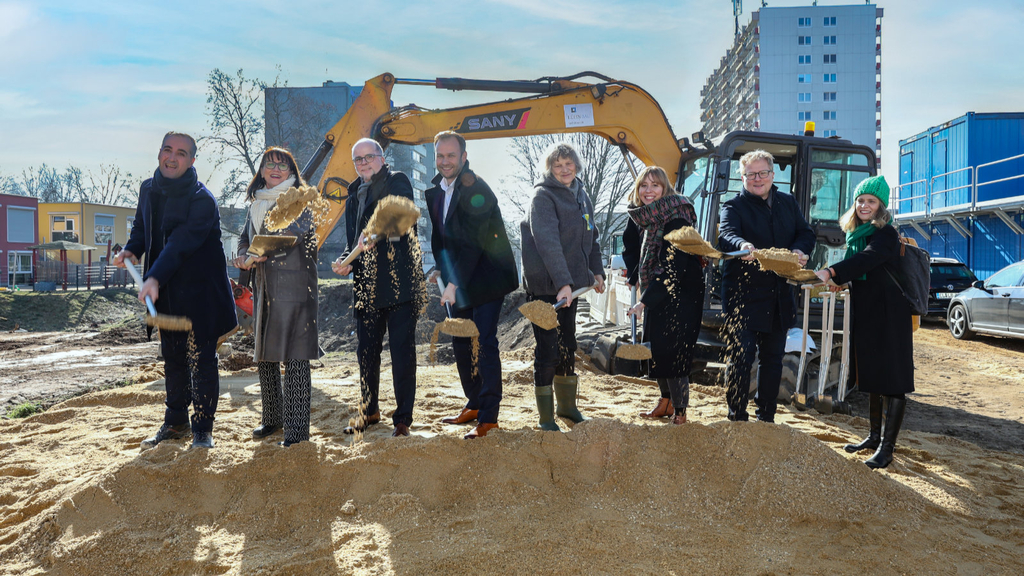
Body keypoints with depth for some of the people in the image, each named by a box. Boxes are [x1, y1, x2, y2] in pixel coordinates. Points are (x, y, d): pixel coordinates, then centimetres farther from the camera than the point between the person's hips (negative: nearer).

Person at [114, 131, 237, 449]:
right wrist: (132, 249, 0)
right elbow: (142, 227, 21)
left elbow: (181, 243, -26)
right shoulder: (149, 189, 7)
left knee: (201, 359, -2)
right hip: (164, 292, 7)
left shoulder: (202, 199, -15)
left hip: (199, 293, -7)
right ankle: (175, 422, 30)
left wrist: (154, 277, -36)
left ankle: (203, 428, 10)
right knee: (172, 359, 16)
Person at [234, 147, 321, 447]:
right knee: (263, 354, 11)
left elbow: (297, 230, -16)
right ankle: (272, 417, 25)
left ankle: (297, 426, -6)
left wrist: (264, 252, -24)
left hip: (293, 285, -7)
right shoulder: (256, 204, 20)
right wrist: (243, 255, -1)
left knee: (294, 355, -10)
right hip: (264, 286, 7)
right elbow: (245, 237, 21)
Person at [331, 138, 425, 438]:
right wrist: (346, 261, -1)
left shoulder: (397, 182, 0)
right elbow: (353, 241, 21)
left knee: (402, 351, -2)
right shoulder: (354, 196, 20)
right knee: (366, 351, 13)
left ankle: (403, 418, 8)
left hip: (399, 281, -6)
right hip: (366, 285, 6)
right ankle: (370, 411, 31)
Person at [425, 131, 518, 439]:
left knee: (484, 344, -10)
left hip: (485, 279, -8)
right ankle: (474, 405, 29)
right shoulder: (435, 190, 9)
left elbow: (474, 242, -23)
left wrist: (454, 283, -25)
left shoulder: (476, 189, -18)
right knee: (461, 343, 14)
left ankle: (488, 417, -4)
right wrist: (439, 268, 5)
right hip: (458, 280, 9)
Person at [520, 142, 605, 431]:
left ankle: (567, 406, 33)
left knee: (568, 345, 16)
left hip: (570, 283, 7)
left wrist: (596, 272, 16)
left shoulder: (581, 195, 12)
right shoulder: (543, 196, -13)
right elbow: (547, 242, -26)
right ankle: (546, 418, 8)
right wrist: (562, 283, -34)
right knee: (548, 349, -4)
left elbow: (590, 237, 23)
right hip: (544, 285, -7)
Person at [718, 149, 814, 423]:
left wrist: (799, 251, -13)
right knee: (741, 358, -5)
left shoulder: (788, 203, 14)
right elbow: (726, 235, -22)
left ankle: (766, 417, 26)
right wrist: (743, 246, -45)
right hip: (744, 295, -5)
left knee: (773, 359, 13)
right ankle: (737, 419, 6)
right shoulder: (733, 207, -3)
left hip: (779, 297, 5)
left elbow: (806, 233, 10)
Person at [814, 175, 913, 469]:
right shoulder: (855, 234, 12)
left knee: (892, 381, -4)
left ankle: (887, 448, -2)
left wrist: (831, 272, -39)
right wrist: (837, 280, -1)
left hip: (888, 316, -8)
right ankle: (874, 436, 28)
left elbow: (868, 258, -29)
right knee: (871, 377, 16)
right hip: (864, 315, 8)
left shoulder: (886, 233, -11)